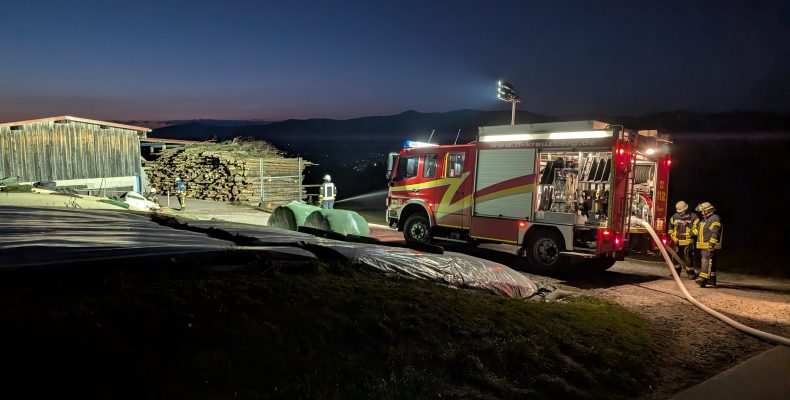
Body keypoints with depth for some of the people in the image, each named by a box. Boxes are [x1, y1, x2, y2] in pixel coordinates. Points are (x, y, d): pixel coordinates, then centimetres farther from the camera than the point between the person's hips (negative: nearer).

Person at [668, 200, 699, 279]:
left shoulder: (693, 217, -5)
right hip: (677, 242, 4)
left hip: (688, 243, -4)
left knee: (688, 258, -2)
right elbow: (670, 226, 20)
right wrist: (672, 235, 12)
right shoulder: (675, 216, 7)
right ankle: (676, 272, 24)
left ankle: (691, 273, 9)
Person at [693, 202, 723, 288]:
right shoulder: (705, 220, 20)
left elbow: (715, 233, -21)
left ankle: (703, 279, -22)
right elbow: (697, 230, 27)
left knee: (706, 262, -16)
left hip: (710, 246, -10)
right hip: (704, 246, 10)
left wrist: (711, 244, -26)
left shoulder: (715, 219, -12)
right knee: (709, 263, 12)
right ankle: (712, 281, 18)